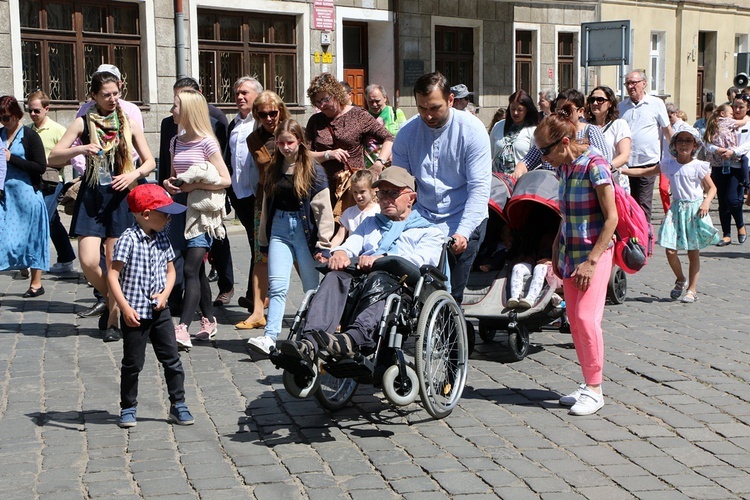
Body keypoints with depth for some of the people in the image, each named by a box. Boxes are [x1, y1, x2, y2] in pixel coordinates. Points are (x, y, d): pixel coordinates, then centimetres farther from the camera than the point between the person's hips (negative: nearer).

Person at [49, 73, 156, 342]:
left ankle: (113, 320, 11)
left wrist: (134, 174, -11)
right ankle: (111, 300, 17)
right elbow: (53, 157, -1)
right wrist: (80, 149, -18)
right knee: (89, 262, -11)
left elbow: (150, 161, 9)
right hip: (90, 198, 0)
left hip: (119, 198, 0)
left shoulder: (129, 123, 7)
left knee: (115, 263, 0)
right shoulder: (83, 123, 3)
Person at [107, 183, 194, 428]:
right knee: (133, 363, 6)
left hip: (160, 311, 6)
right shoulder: (128, 239, -15)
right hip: (135, 313, -5)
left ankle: (178, 405, 18)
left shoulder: (162, 238, 4)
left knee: (172, 359, 7)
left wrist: (164, 294, -5)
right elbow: (113, 274, -17)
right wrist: (125, 308, -21)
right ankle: (128, 408, 21)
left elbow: (170, 270, 14)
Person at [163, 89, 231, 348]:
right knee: (197, 269, 12)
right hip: (181, 208, 7)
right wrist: (168, 183, 3)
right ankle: (209, 321, 21)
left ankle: (182, 329, -20)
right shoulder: (176, 142, 13)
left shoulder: (206, 142, -8)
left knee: (191, 270, -14)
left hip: (202, 212, -7)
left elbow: (225, 180, -9)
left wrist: (195, 185, -16)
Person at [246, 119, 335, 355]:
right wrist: (264, 242, 18)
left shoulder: (313, 170, -3)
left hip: (305, 231, -3)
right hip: (279, 230, 3)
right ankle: (269, 338, -16)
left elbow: (323, 209, -6)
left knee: (312, 289, 5)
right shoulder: (273, 170, 12)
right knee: (277, 287, -9)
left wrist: (323, 245, -10)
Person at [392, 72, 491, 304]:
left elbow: (479, 188, -13)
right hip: (422, 222, 3)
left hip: (464, 224, -3)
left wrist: (463, 232, -22)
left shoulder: (472, 130, -9)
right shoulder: (407, 133, 0)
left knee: (451, 295, -6)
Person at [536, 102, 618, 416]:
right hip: (570, 253, 8)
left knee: (586, 317, -13)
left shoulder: (594, 166, -16)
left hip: (595, 252, -8)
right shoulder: (563, 167, 7)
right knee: (574, 318, 7)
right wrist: (556, 251, 16)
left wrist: (591, 260, -19)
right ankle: (588, 383, 15)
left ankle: (594, 389, -4)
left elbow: (611, 218, -16)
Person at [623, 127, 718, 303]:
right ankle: (681, 280, 23)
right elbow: (645, 172, 10)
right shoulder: (669, 165, 5)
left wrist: (706, 202, -17)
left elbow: (711, 188, 2)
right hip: (676, 209, 3)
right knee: (670, 250, -4)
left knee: (693, 252, 2)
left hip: (695, 209, -3)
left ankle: (692, 289, 13)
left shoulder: (698, 166, -3)